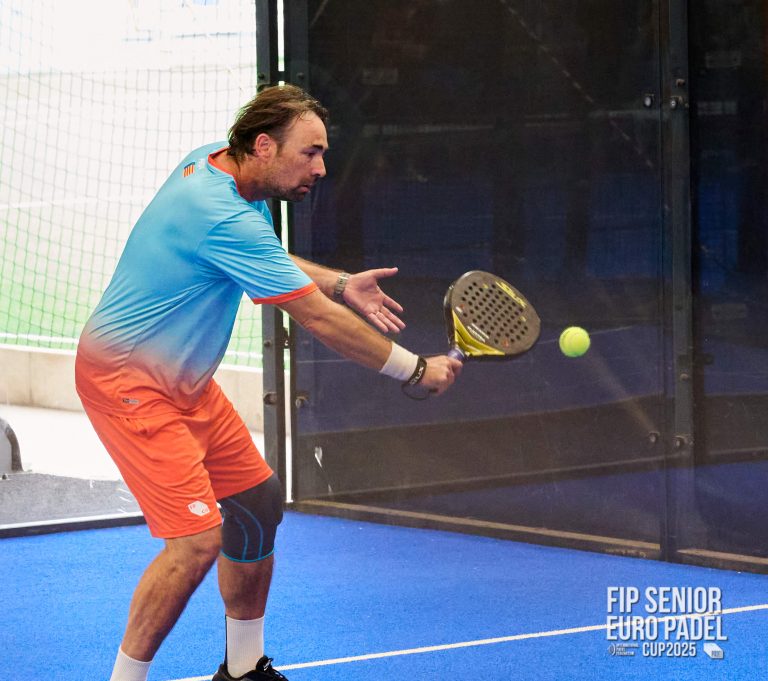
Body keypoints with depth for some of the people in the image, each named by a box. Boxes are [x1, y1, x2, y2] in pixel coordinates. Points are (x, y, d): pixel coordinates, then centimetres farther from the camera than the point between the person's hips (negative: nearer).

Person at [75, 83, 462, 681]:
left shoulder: (213, 162, 2)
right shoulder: (223, 218, -28)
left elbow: (265, 259, 22)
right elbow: (321, 322, -23)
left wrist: (341, 285, 6)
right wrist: (417, 369, -13)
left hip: (183, 380, 11)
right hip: (128, 380, -11)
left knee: (259, 498, 14)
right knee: (198, 538, -19)